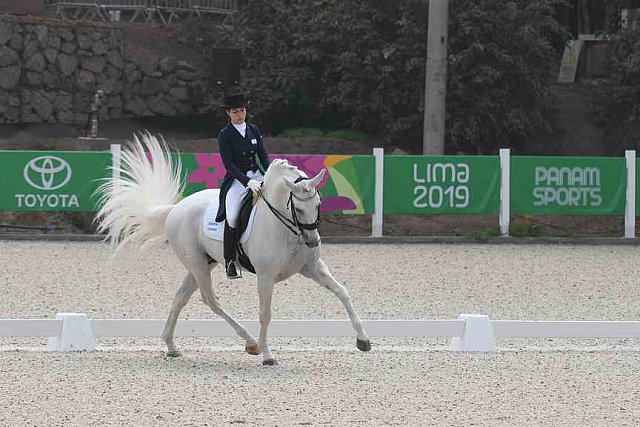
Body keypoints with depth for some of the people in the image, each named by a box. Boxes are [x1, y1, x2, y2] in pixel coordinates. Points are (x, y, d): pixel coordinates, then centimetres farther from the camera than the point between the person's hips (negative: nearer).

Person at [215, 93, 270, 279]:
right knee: (232, 218, -26)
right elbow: (229, 165, -12)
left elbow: (263, 155, 10)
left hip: (257, 176, 5)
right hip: (236, 180, -5)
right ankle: (230, 261, -13)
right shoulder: (225, 135, -4)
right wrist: (247, 182, -24)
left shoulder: (254, 130, 11)